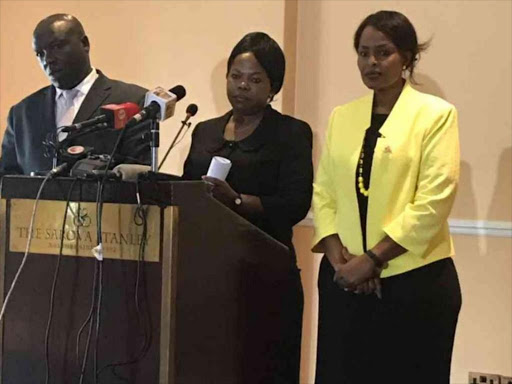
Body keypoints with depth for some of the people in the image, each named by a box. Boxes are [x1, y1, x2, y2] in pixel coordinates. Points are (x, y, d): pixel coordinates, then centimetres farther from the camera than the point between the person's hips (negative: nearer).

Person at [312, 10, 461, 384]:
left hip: (413, 281, -4)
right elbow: (323, 193, 10)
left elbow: (433, 202, -11)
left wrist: (372, 259, -13)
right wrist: (337, 256, -6)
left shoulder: (435, 114, -3)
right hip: (345, 280, 4)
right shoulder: (342, 116, 12)